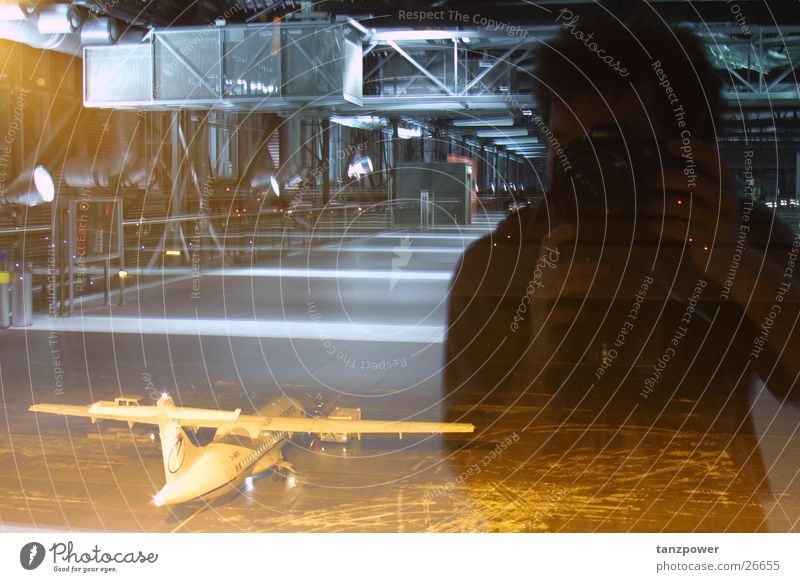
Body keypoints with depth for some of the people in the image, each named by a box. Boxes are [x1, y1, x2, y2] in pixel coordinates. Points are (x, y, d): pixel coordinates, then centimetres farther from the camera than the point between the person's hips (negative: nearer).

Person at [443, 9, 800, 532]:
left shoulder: (749, 236, -6)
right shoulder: (496, 265, -10)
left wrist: (740, 268, -25)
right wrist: (541, 348, -27)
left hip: (715, 525, 1)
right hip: (558, 528, -1)